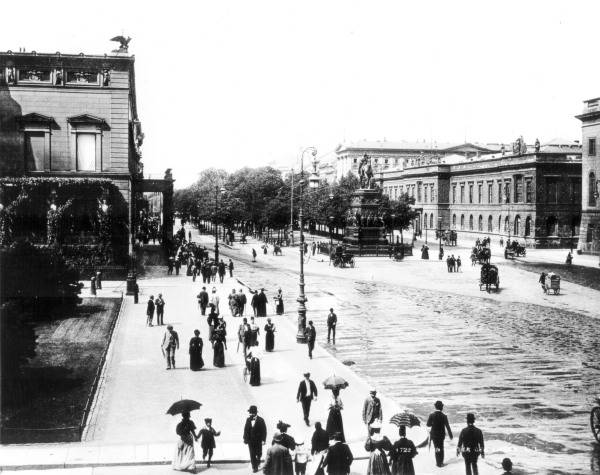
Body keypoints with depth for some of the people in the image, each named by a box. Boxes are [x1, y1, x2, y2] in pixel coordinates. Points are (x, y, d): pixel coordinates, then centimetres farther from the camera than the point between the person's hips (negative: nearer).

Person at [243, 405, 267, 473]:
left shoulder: (260, 420, -11)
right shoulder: (248, 419, -1)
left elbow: (264, 430, -9)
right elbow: (246, 429, 2)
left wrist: (263, 440, -14)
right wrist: (245, 438, -1)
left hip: (258, 440, -2)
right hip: (250, 440, 2)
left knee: (258, 453, 12)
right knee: (252, 454, 3)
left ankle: (258, 461, 42)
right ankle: (254, 467, 13)